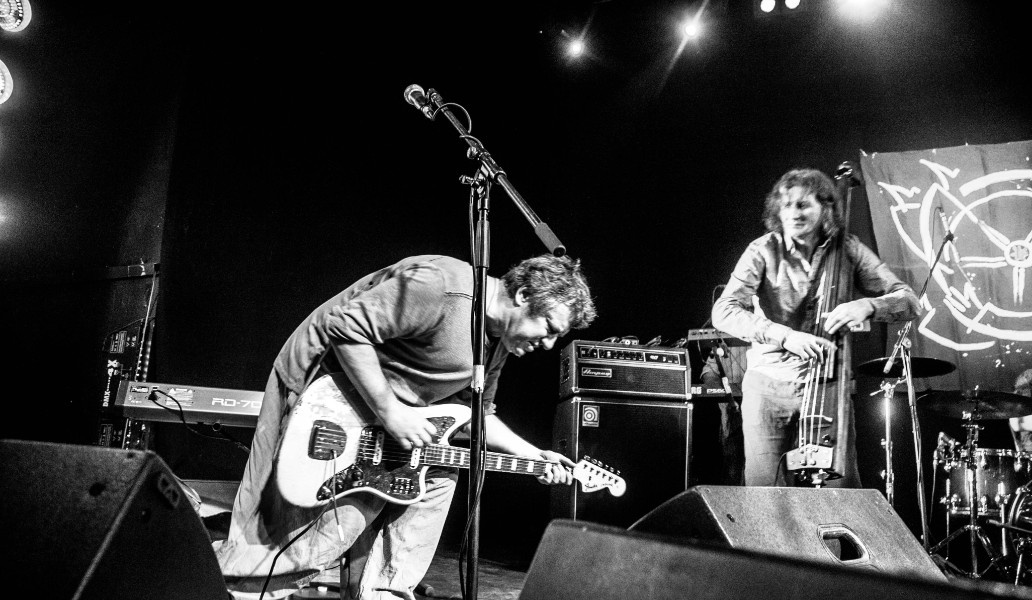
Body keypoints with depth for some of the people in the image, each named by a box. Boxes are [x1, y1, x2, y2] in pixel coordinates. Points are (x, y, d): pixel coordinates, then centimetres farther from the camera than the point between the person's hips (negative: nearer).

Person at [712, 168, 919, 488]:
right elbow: (724, 312, -20)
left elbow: (908, 301, -3)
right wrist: (784, 335, -33)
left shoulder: (848, 251, -1)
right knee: (764, 493, 0)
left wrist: (865, 305, -24)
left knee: (841, 491, -2)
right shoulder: (763, 251, -8)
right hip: (768, 387, -1)